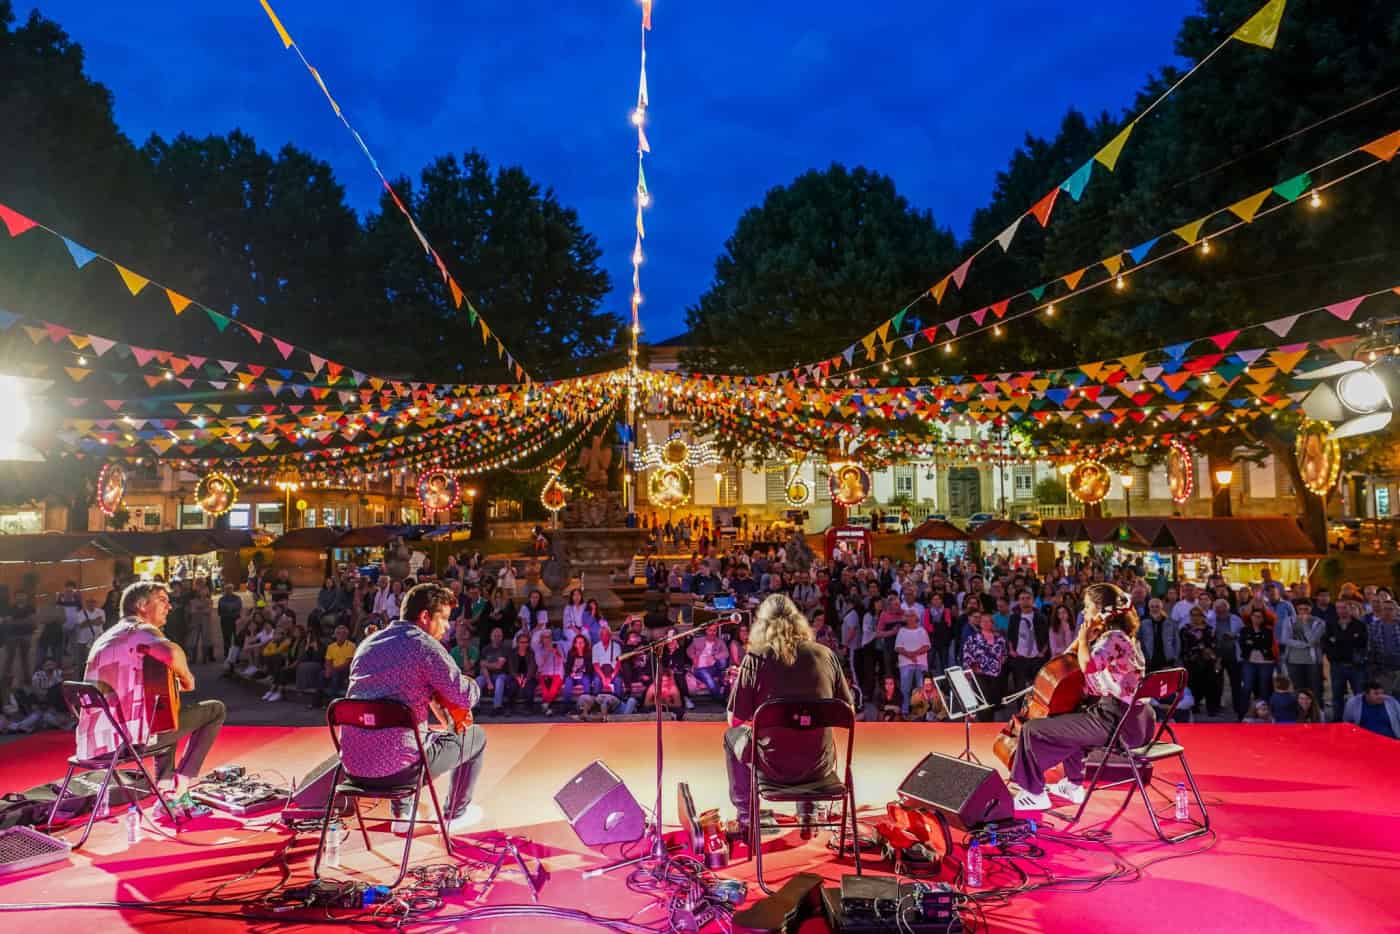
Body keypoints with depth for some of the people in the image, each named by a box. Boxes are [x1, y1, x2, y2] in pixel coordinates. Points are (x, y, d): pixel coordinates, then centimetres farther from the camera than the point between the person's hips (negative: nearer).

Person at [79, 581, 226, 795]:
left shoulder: (106, 637, 21)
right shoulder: (142, 629, -6)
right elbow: (172, 652, -29)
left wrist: (173, 683, 26)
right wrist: (187, 678, -9)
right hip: (130, 735, -9)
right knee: (216, 710, 6)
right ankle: (180, 780, 2)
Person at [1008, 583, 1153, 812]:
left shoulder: (1113, 638, -15)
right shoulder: (1120, 636, 15)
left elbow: (1088, 666, -33)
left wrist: (1084, 637, -19)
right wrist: (1086, 639, 9)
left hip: (1115, 722, -11)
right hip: (1134, 719, 11)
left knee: (1032, 729, -7)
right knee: (1069, 717, 39)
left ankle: (1034, 794, 7)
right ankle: (1073, 785, 42)